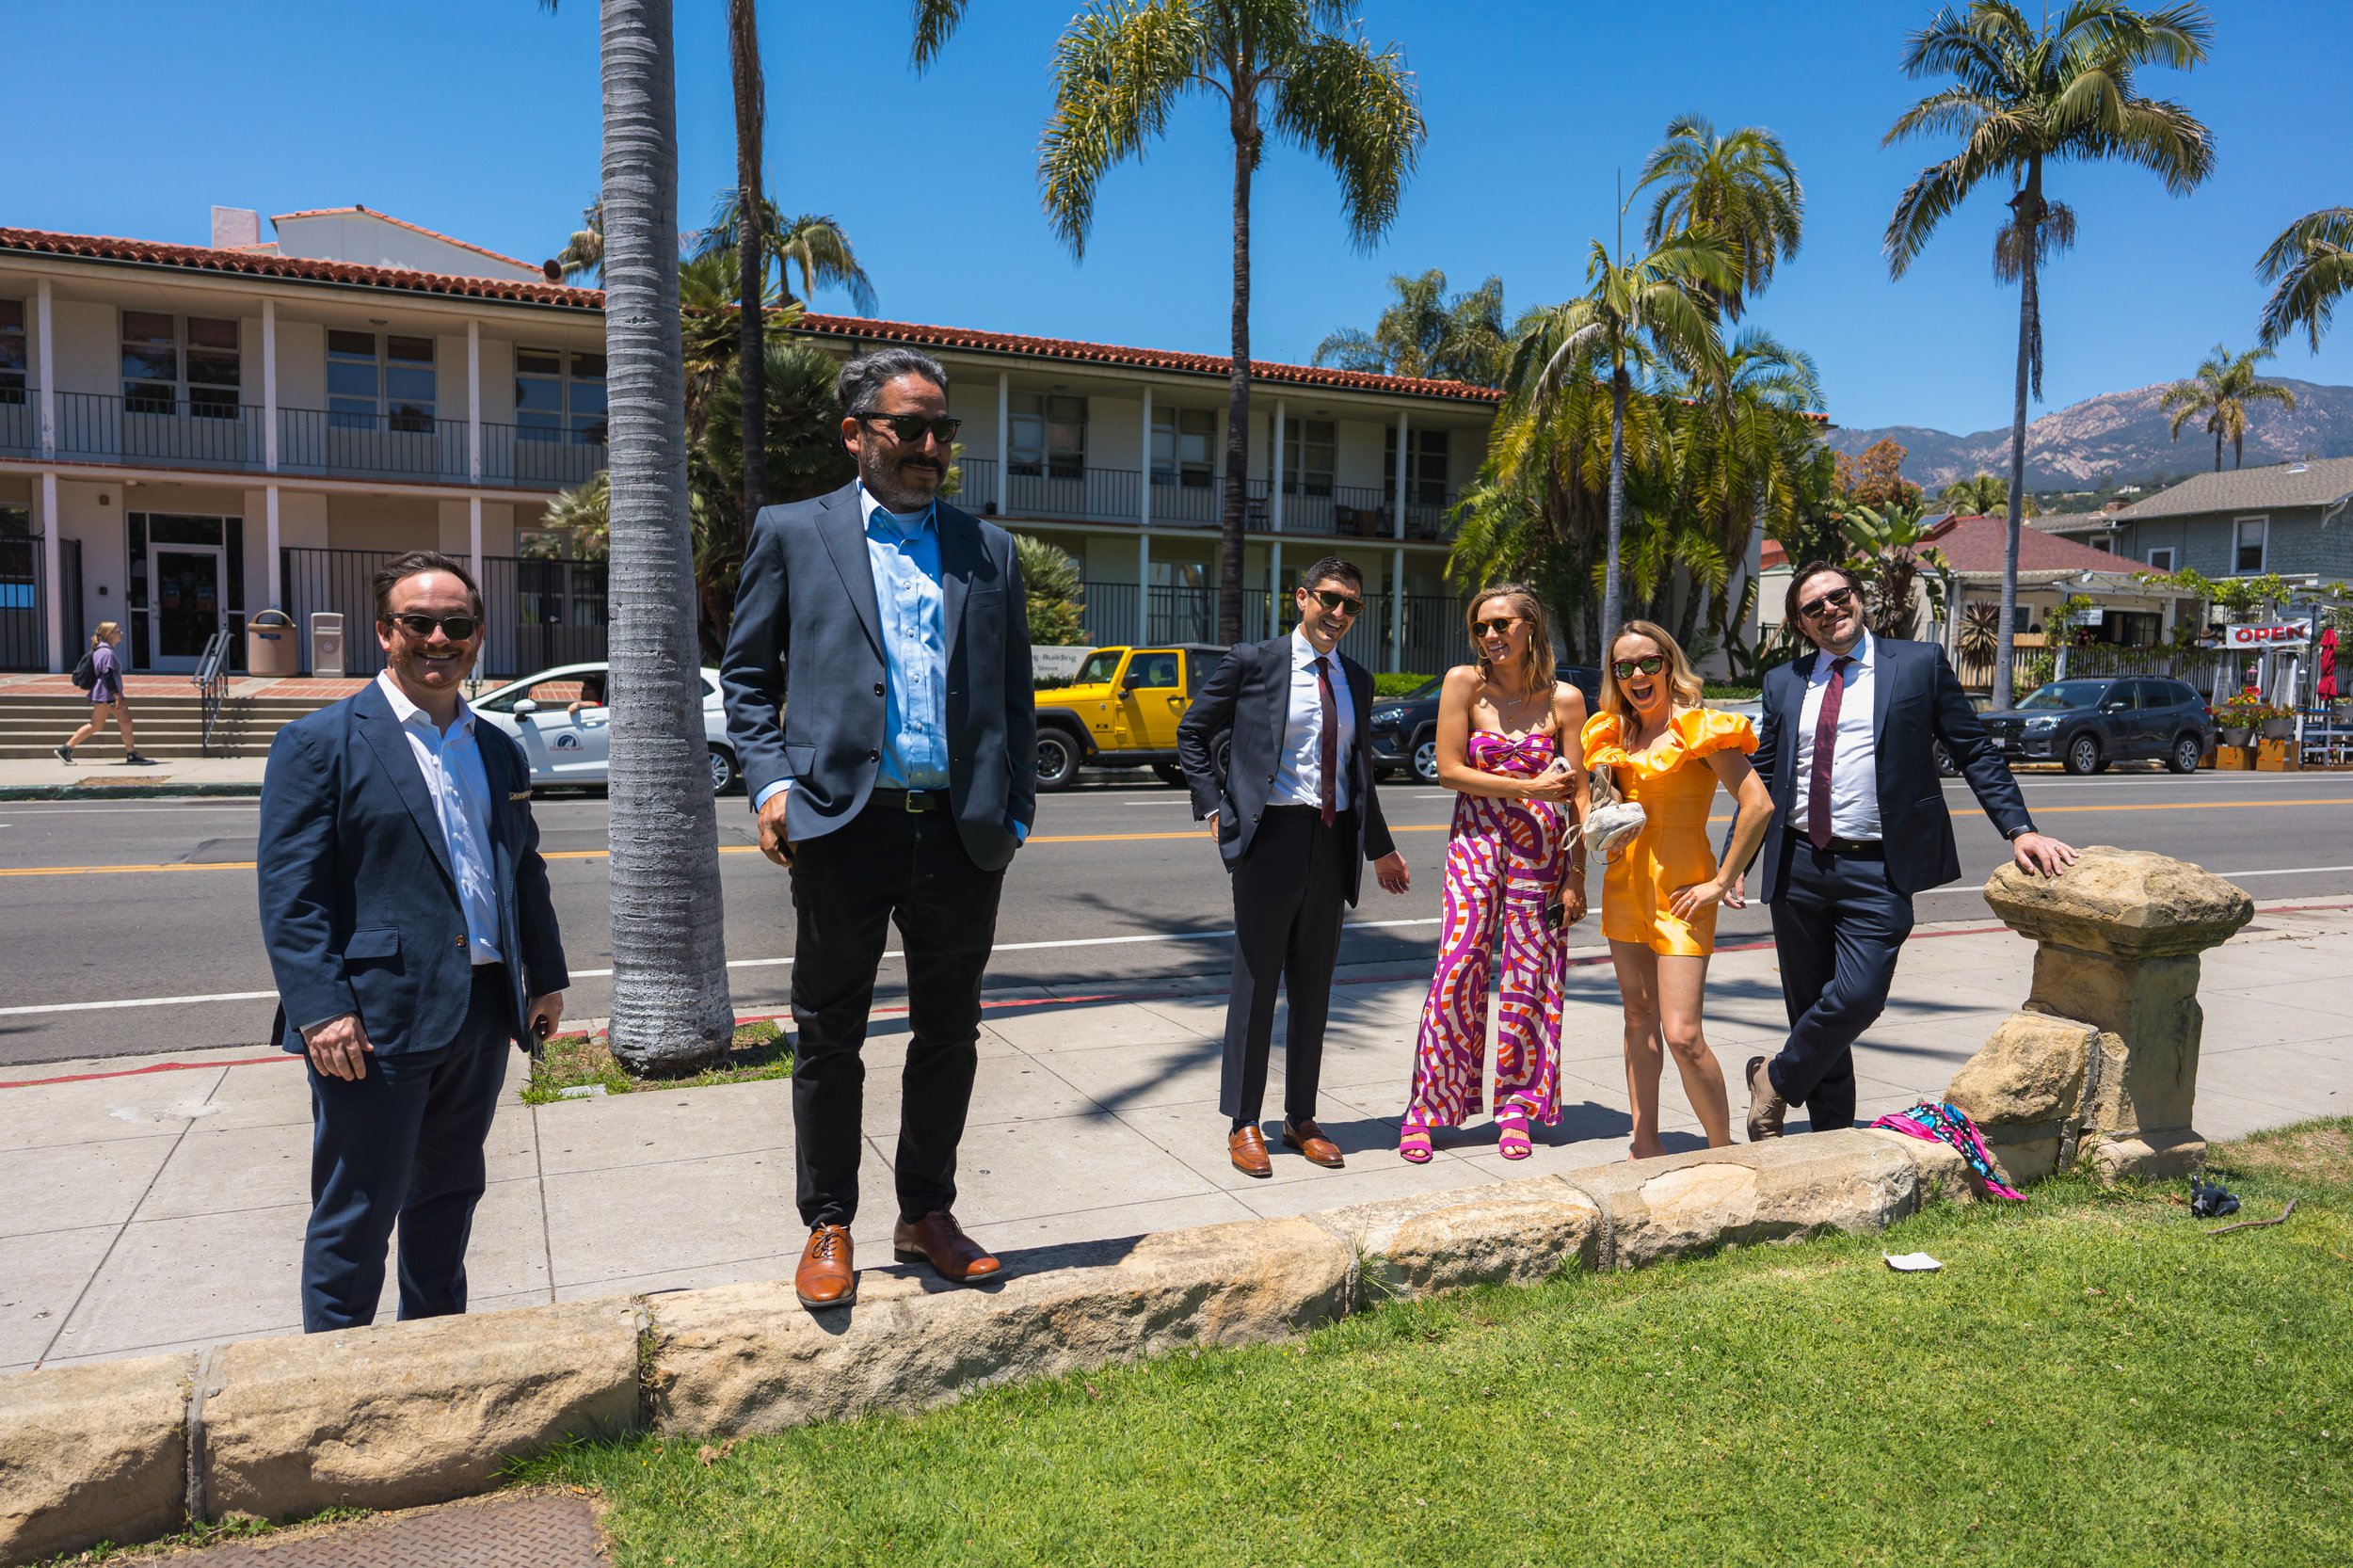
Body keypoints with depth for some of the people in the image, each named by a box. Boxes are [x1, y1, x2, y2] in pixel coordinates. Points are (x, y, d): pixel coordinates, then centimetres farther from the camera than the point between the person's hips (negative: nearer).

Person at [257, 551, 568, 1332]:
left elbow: (526, 873, 19)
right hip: (376, 1021, -6)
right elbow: (289, 892, -11)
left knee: (449, 1197, 19)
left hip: (483, 1014, 6)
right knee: (356, 1219, 4)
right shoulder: (320, 742, -5)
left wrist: (546, 977, 14)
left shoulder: (499, 752, 14)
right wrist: (320, 1009, -18)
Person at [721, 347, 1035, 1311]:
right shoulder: (793, 534, 7)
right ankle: (828, 1228, 24)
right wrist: (771, 780, -6)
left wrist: (1016, 814, 7)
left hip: (961, 832, 3)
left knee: (949, 1034, 12)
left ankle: (927, 1214, 28)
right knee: (829, 1040, 8)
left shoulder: (988, 549, 13)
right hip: (844, 825, -2)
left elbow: (1014, 693, 14)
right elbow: (746, 674, 8)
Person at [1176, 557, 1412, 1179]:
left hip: (1334, 843, 5)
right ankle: (1243, 1124, 15)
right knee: (1256, 981, 3)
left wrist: (1380, 848, 23)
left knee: (1314, 986, 12)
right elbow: (1192, 733, 4)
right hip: (1271, 836, -5)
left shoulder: (1356, 680, 13)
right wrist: (1215, 809, -5)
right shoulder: (1253, 661, -1)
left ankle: (1301, 1118, 24)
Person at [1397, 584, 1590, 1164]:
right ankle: (1426, 1109, 5)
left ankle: (1517, 1108, 20)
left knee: (1529, 979, 6)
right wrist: (1530, 788, -12)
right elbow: (1449, 770, -7)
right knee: (1457, 971, -5)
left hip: (1542, 849, 1)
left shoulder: (1564, 699, -1)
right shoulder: (1464, 683, -3)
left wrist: (1577, 875, -2)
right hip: (1475, 841, -1)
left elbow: (1577, 794, 1)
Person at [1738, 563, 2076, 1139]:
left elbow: (1975, 753, 4)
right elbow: (1762, 780, 13)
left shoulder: (1920, 664, 3)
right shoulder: (1782, 683, 11)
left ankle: (1776, 1079, 8)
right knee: (1809, 1007, 9)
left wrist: (2020, 830, -7)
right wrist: (1734, 864, 6)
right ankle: (1831, 1135, 25)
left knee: (1857, 997, -18)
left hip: (1877, 872, -3)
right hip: (1797, 867, 3)